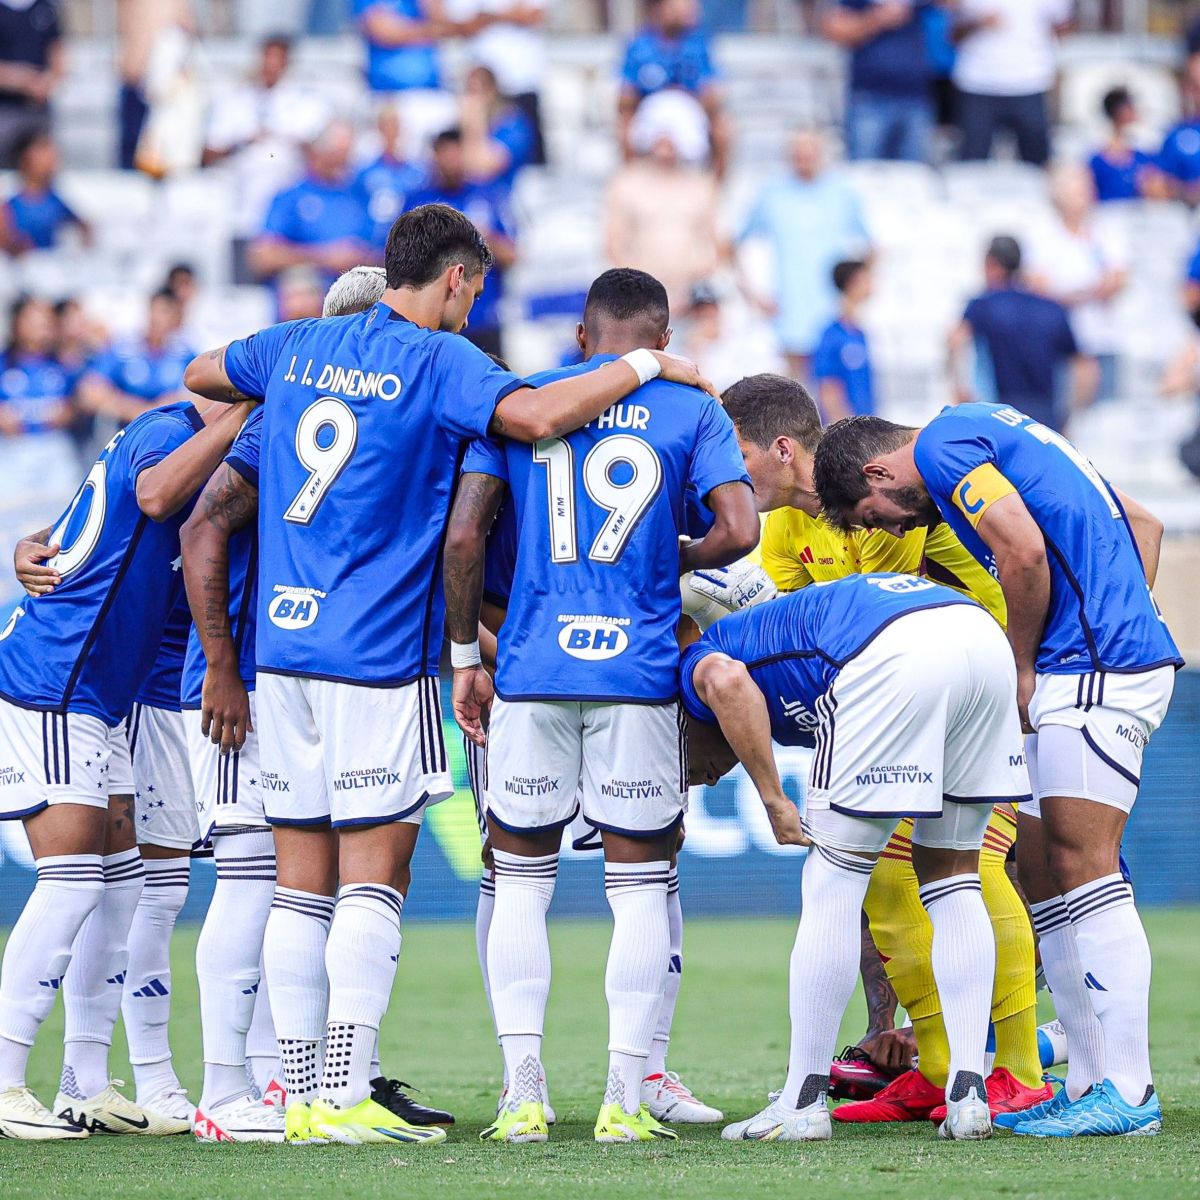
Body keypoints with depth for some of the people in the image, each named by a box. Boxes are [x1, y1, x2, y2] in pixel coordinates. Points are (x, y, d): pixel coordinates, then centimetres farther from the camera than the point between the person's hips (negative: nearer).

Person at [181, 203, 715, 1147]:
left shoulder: (297, 348, 13)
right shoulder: (437, 360, -7)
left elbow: (201, 376, 32)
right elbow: (536, 415, -23)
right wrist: (645, 366, -10)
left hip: (283, 644, 6)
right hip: (377, 653, -6)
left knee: (302, 883, 8)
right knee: (374, 879, -4)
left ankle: (303, 1097, 8)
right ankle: (345, 1097, -9)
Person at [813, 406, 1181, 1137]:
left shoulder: (941, 446, -5)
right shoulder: (987, 435, 24)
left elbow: (1024, 551, -19)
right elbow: (1140, 523, 25)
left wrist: (1021, 668, -6)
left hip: (1095, 668, -10)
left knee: (1084, 870, -11)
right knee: (1039, 868, 10)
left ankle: (1129, 1094, -13)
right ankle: (1090, 1084, 10)